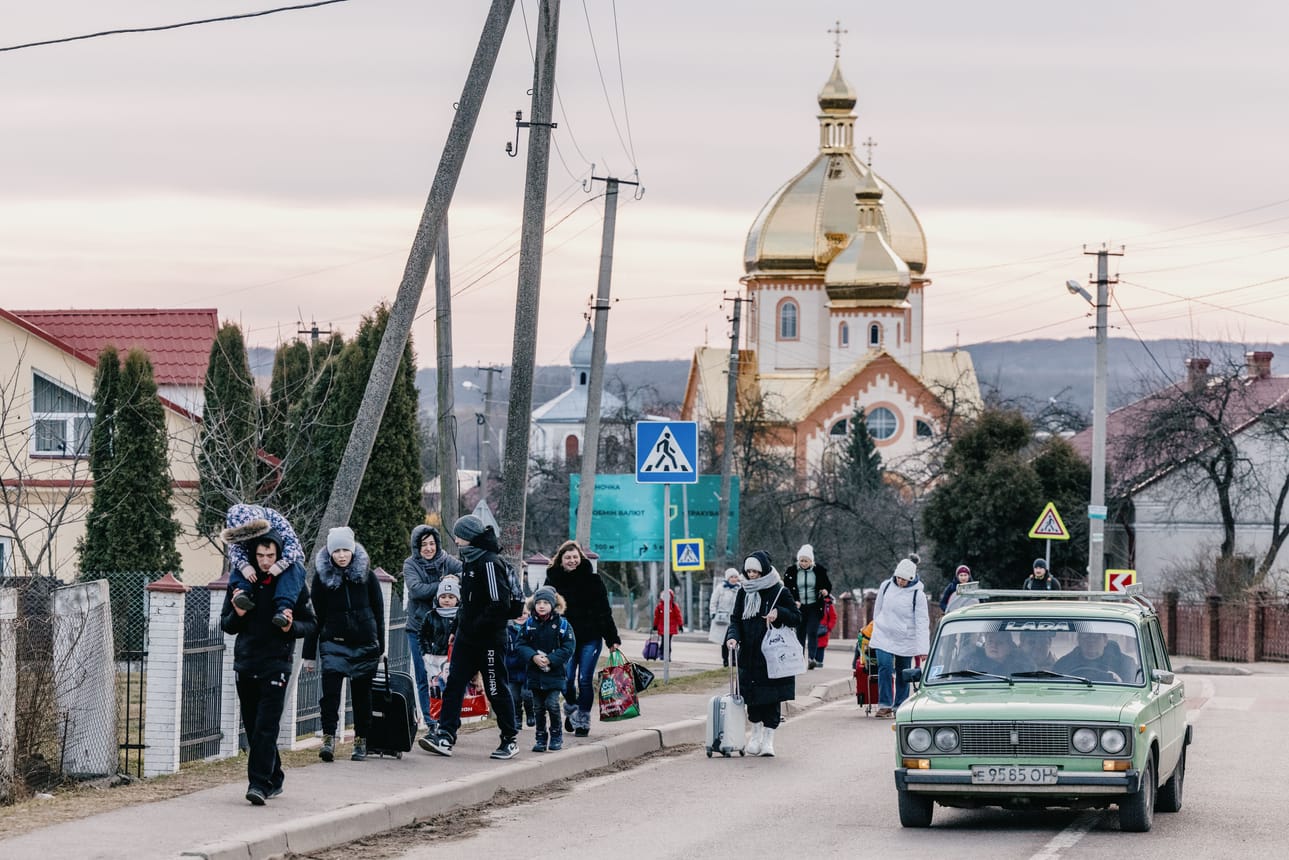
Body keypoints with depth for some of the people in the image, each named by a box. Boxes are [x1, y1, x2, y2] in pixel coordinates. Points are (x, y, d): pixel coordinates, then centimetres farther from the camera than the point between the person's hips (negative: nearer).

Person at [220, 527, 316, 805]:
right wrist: (237, 614, -10)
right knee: (252, 727, 9)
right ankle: (274, 779, 23)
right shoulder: (239, 583, 6)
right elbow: (226, 625, 12)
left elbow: (311, 624, 4)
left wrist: (291, 627, -16)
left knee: (266, 727, -13)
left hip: (275, 664, -4)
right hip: (245, 664, 4)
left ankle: (260, 783, -16)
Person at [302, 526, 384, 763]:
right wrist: (309, 654, 4)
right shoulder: (322, 577, 1)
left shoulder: (366, 575, 1)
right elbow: (315, 616, 4)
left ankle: (361, 742, 15)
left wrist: (380, 647, 4)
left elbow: (379, 612, 7)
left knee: (362, 694, 6)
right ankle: (329, 739, -14)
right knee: (330, 691, -14)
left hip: (364, 645, 0)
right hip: (334, 643, 0)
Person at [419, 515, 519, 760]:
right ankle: (445, 737, -3)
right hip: (467, 636, 9)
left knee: (496, 689, 2)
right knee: (454, 684, 0)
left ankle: (510, 739, 15)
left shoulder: (490, 563, -18)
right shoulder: (469, 560, 12)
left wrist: (477, 625, -20)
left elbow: (499, 604, -23)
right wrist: (460, 625, 13)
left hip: (489, 638, -9)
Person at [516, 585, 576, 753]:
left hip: (555, 672, -3)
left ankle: (556, 735, 8)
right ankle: (541, 738, 16)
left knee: (552, 704, -10)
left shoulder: (562, 625, -5)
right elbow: (522, 645, 3)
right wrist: (533, 657, -16)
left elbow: (569, 648, -7)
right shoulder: (529, 624, 3)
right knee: (538, 707, 7)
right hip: (535, 672, 3)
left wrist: (550, 659, -16)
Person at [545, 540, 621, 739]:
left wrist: (612, 639, -4)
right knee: (567, 681, -2)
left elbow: (604, 611, 0)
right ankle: (571, 708, 28)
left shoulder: (592, 580, -1)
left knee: (585, 680, -3)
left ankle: (582, 720, 11)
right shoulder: (553, 580, 3)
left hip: (590, 638, -1)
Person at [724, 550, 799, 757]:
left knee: (771, 698, -3)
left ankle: (768, 739, 2)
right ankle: (756, 733, 24)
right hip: (749, 654, 3)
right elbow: (736, 619, 7)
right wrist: (733, 636, -12)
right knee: (752, 697, 5)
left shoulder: (779, 592, -2)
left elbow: (797, 617, 2)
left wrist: (779, 613, -16)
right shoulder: (744, 592, 7)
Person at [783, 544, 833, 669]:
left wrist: (826, 591, -13)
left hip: (814, 607, -1)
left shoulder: (819, 570, 0)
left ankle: (812, 658, -20)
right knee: (800, 634, 5)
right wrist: (793, 602, -13)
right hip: (799, 607, 1)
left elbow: (828, 585, 11)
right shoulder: (791, 571, 0)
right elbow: (787, 589, 3)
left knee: (812, 632, -14)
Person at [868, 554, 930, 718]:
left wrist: (923, 648, -16)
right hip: (884, 636, 1)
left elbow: (922, 622, -10)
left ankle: (900, 706, 18)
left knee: (902, 673, 6)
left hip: (905, 640, -1)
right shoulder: (886, 586, 1)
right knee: (885, 667, -15)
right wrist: (876, 629, 22)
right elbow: (877, 610, 15)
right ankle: (885, 705, -12)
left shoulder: (917, 594, -8)